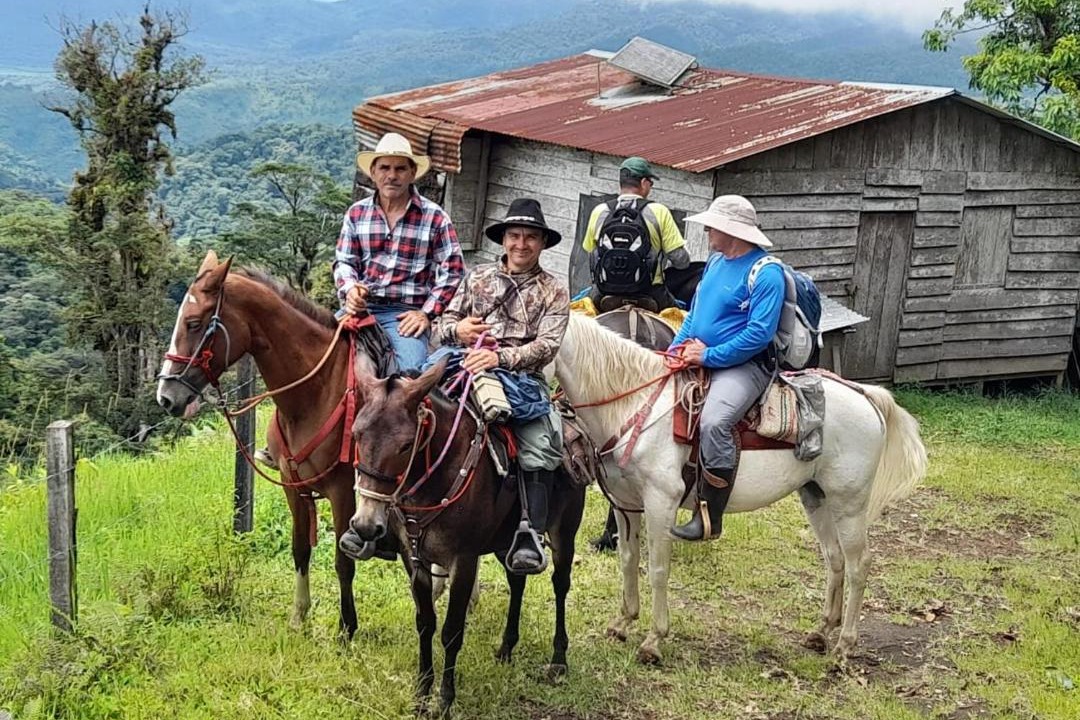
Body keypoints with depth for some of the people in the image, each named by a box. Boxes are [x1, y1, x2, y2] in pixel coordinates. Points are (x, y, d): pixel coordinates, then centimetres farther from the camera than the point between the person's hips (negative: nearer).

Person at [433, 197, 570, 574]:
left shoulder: (553, 292, 10)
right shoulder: (477, 277, 18)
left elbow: (546, 345, -4)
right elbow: (443, 324, 19)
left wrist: (500, 357, -20)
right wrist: (457, 329, -7)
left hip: (525, 378, -1)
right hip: (469, 369, 2)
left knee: (539, 445, -29)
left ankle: (529, 538, -27)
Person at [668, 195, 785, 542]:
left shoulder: (766, 273, -13)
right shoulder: (716, 262, 14)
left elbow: (759, 334, -21)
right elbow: (694, 313, 22)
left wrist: (709, 356, -20)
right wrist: (677, 348, 6)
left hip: (743, 365, -10)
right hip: (700, 359, 10)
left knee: (714, 421, -33)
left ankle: (709, 516, -25)